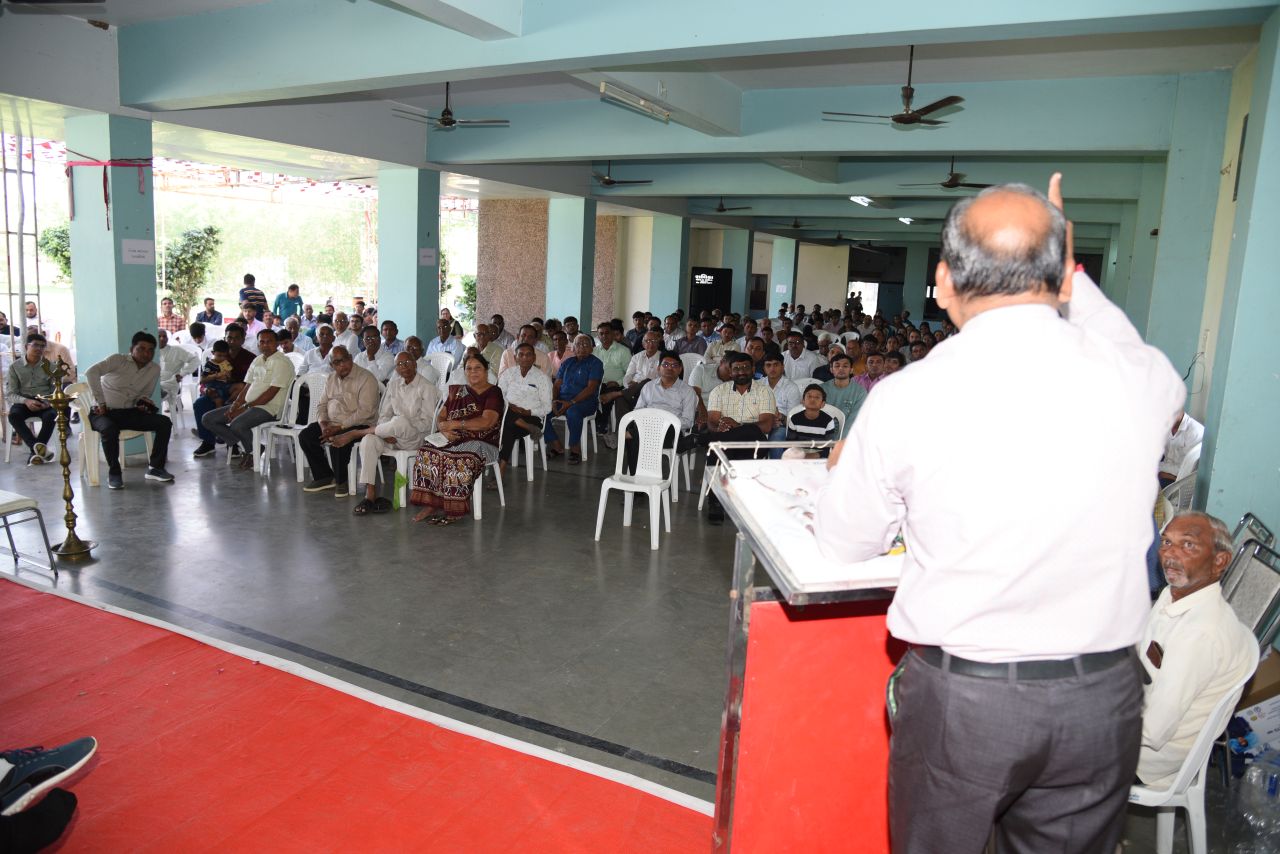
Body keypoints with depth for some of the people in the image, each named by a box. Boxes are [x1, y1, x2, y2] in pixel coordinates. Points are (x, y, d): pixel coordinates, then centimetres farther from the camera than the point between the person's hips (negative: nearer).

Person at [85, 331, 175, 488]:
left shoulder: (155, 369, 6)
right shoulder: (118, 360, -9)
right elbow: (91, 372, -24)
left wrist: (143, 401, -6)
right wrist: (101, 402, -24)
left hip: (128, 413, 5)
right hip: (104, 412, -5)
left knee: (164, 423, -15)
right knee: (109, 429, -38)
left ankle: (155, 468, -7)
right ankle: (114, 473, -17)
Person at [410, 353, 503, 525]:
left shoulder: (493, 393, 1)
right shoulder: (457, 392, 21)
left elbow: (486, 422, -13)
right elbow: (441, 417, 16)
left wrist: (454, 424, -12)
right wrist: (444, 430, -8)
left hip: (480, 442, -5)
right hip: (453, 439, 6)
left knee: (458, 459, -36)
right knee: (427, 453, -23)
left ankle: (455, 509, -23)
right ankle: (430, 504, -21)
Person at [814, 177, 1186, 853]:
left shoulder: (906, 398, -16)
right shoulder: (1139, 380, -9)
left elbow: (844, 543, -2)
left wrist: (844, 470, 18)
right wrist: (1069, 273, 24)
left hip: (960, 695, -2)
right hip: (1101, 699, 3)